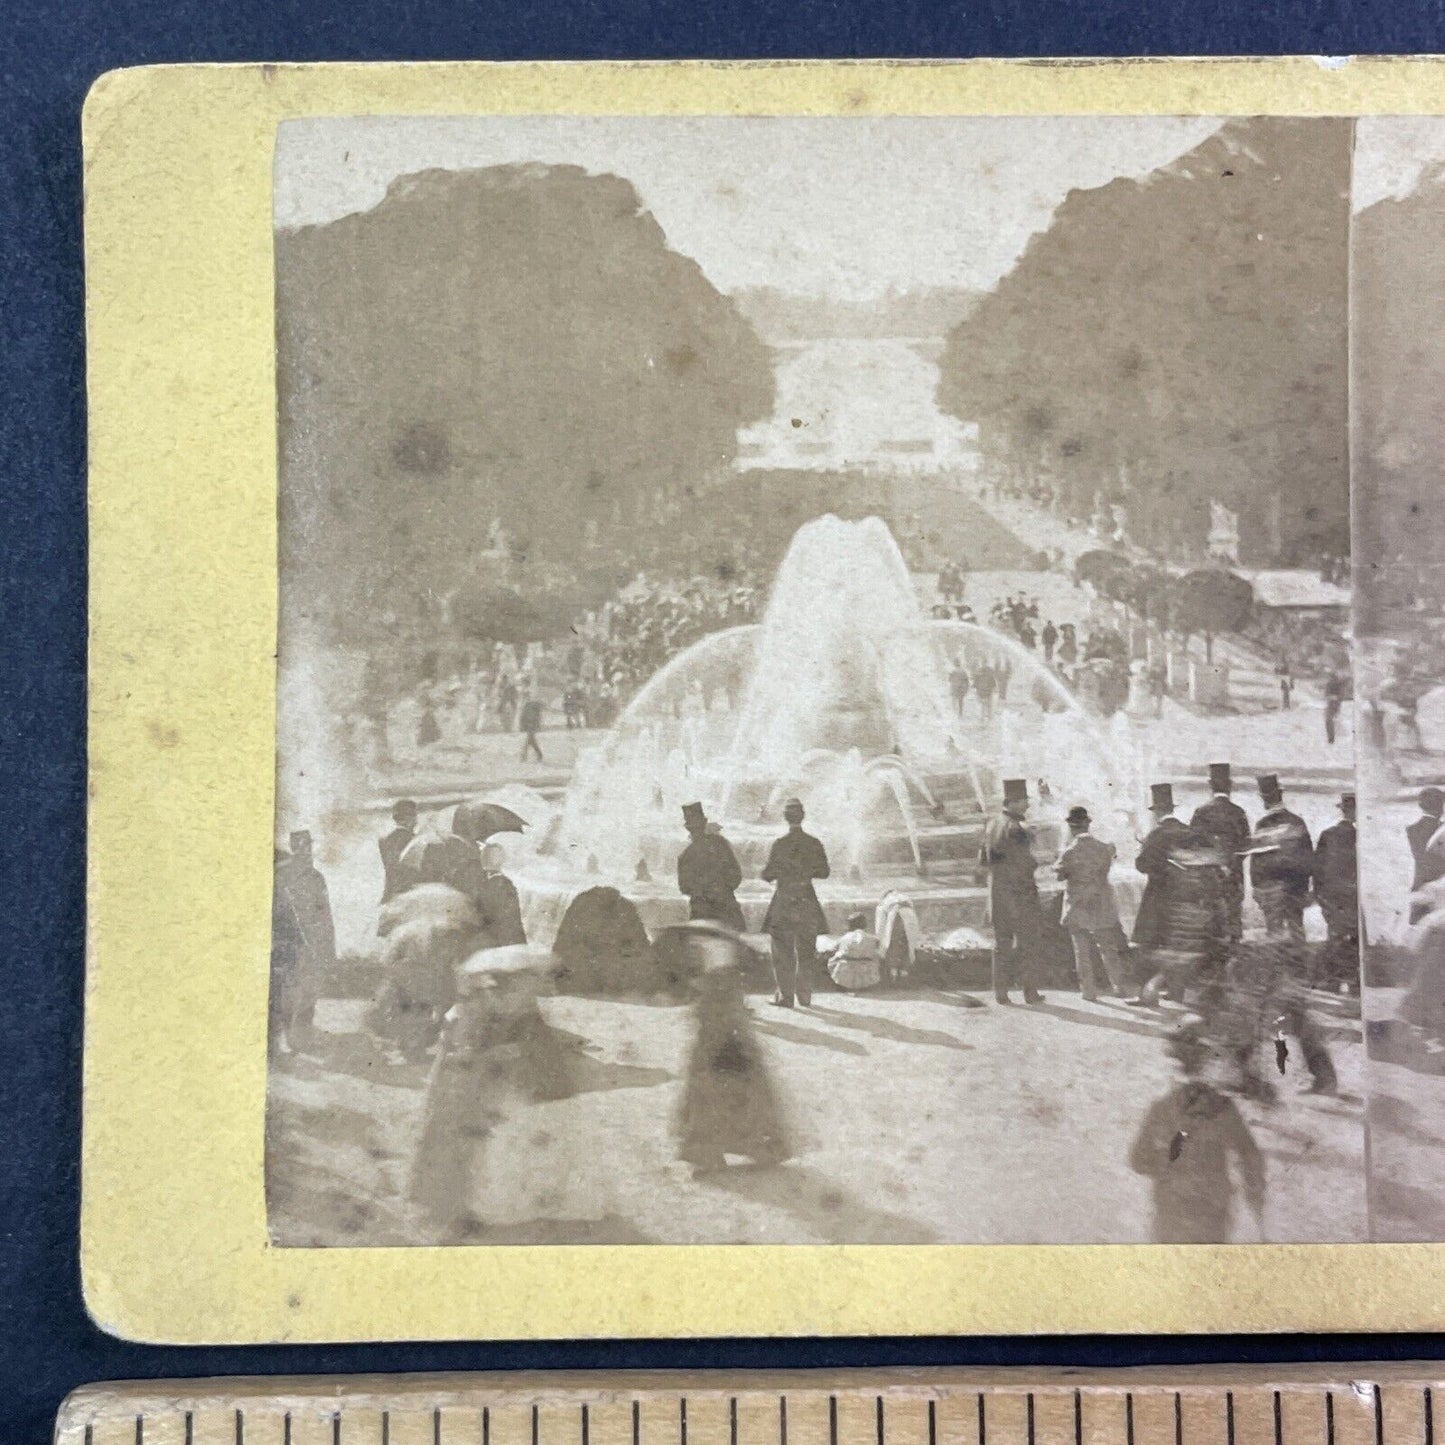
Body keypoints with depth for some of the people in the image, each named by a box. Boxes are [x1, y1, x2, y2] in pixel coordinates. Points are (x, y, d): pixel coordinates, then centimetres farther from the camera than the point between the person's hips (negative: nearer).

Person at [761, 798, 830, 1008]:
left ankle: (785, 996, 4)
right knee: (806, 951, 14)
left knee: (782, 951, 6)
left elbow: (767, 874, -9)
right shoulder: (814, 844, -2)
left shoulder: (779, 845, -11)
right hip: (807, 901, 3)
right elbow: (824, 872, 6)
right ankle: (804, 996, 18)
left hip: (783, 900, -3)